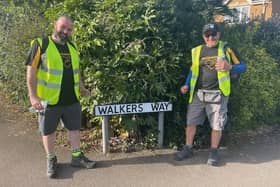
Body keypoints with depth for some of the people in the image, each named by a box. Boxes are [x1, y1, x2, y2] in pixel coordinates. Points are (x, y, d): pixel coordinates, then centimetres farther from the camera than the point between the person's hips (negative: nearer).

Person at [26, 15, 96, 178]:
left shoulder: (72, 46, 10)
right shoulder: (40, 44, -9)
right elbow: (31, 72, -10)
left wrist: (81, 87, 10)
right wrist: (33, 96, -15)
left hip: (72, 99, 5)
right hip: (49, 99, -5)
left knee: (75, 128, 13)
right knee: (48, 131, 10)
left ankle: (77, 157, 29)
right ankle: (51, 160, 29)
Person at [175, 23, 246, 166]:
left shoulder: (226, 49, 0)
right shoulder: (197, 51, 9)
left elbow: (242, 66, 1)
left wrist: (229, 67, -20)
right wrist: (187, 85, 6)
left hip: (218, 94, -2)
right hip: (198, 93, 3)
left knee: (217, 124, 6)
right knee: (191, 121, 6)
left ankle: (213, 152, 24)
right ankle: (188, 149, 22)